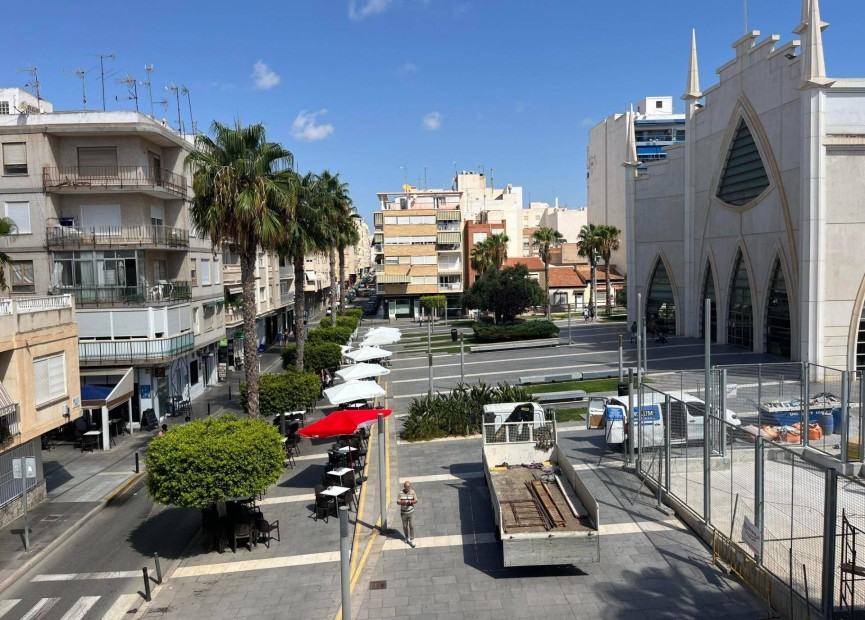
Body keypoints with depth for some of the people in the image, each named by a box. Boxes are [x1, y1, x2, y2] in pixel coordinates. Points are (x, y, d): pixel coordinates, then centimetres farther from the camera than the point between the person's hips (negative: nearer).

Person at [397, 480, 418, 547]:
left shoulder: (412, 492, -8)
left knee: (412, 526, -5)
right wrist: (403, 502, -33)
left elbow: (416, 501, -9)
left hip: (411, 512, 0)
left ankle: (412, 540, 6)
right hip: (403, 513, 0)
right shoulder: (401, 492, -11)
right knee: (405, 527, 13)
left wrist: (411, 502, -31)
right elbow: (398, 502, -12)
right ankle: (407, 537, 37)